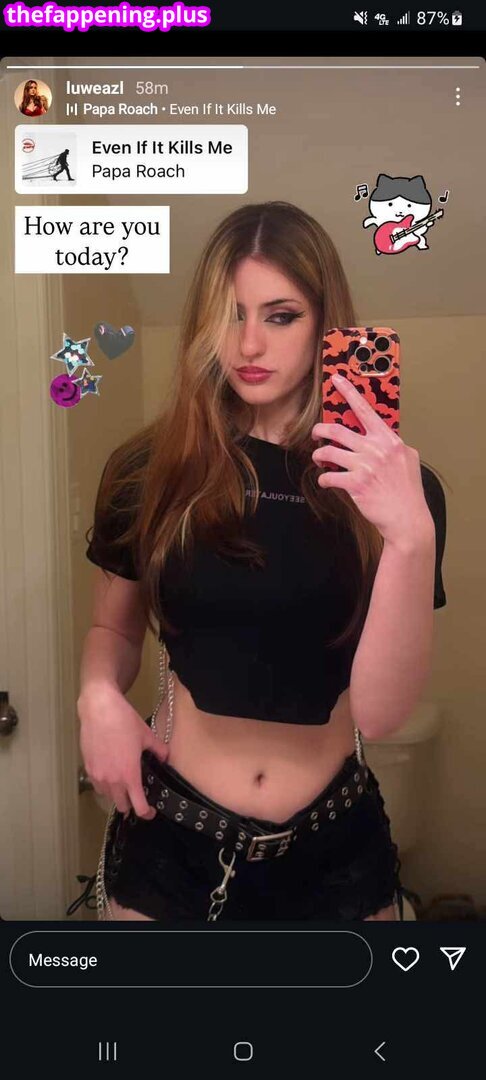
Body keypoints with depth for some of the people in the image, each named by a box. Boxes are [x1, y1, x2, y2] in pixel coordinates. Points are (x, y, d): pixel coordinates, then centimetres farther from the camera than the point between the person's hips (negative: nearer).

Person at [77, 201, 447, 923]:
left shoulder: (392, 487, -9)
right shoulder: (150, 471, -6)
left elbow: (378, 712, -17)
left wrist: (411, 539, -31)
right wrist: (99, 695, -13)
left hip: (336, 849, 0)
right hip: (168, 832, 1)